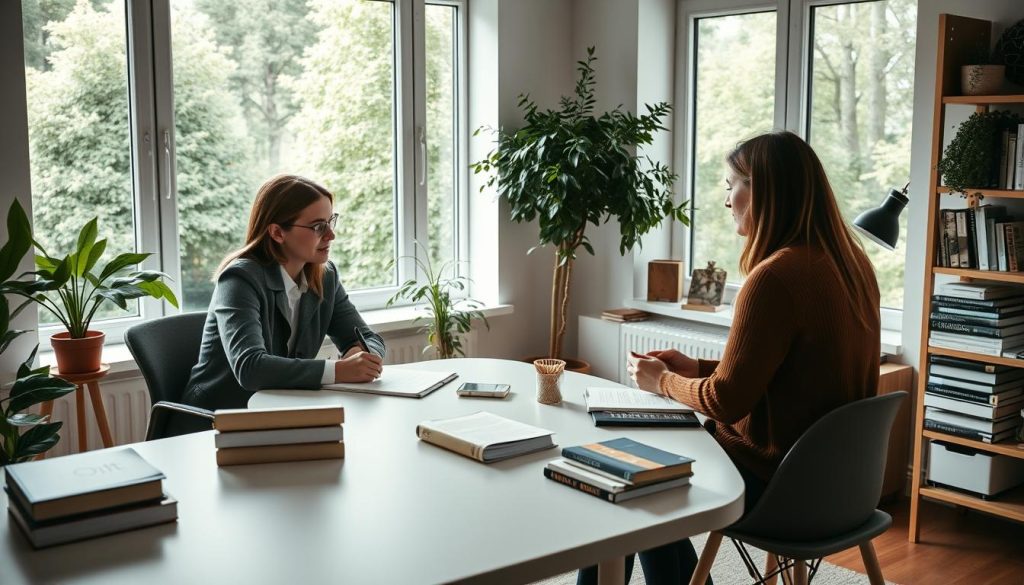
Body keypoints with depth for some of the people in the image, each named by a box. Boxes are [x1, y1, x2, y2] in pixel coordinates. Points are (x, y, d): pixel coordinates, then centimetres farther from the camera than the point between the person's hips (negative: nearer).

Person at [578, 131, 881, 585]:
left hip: (779, 486, -8)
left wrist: (663, 381, -1)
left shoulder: (776, 276, -25)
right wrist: (697, 369, 11)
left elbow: (727, 401, -19)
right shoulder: (849, 263, 3)